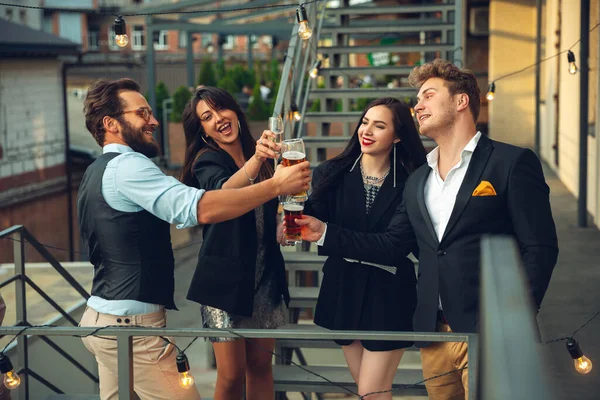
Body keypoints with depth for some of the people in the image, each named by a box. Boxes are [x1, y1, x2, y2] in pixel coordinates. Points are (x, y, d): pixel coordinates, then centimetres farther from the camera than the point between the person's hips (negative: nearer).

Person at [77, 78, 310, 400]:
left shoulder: (98, 171, 15)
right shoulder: (126, 166, -17)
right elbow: (201, 209, -29)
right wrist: (276, 186, -24)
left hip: (103, 317, 10)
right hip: (132, 325, -10)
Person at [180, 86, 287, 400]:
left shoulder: (259, 157, 8)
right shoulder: (207, 161, -10)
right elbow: (223, 192, -34)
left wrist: (282, 228, 2)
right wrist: (256, 159, -50)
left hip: (265, 275, 5)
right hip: (225, 277, -5)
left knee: (260, 366, 11)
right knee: (232, 374, -2)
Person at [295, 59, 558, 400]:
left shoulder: (511, 163, -4)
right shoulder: (417, 181, 17)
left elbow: (540, 249, -8)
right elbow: (391, 247, 16)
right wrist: (324, 232, 7)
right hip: (434, 334, 6)